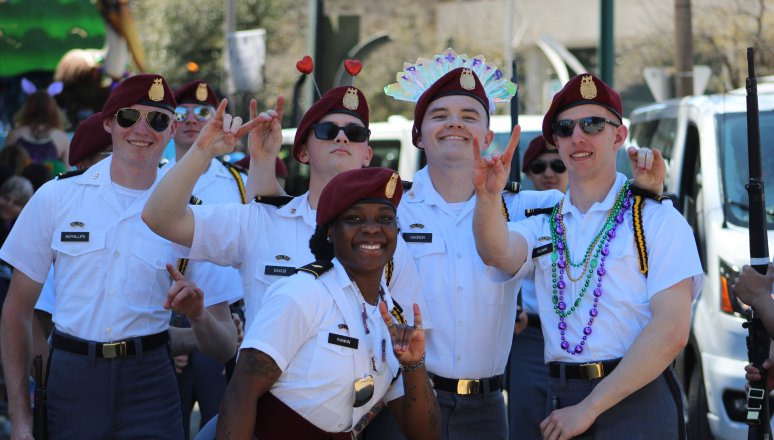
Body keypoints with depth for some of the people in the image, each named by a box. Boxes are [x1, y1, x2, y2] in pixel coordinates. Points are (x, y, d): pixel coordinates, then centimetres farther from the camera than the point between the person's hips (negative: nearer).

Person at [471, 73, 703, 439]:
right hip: (562, 401, 4)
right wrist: (488, 197, -30)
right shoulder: (544, 226, 12)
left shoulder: (658, 220, -2)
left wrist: (590, 408, -14)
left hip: (636, 399, -4)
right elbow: (498, 253, -10)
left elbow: (671, 330, -11)